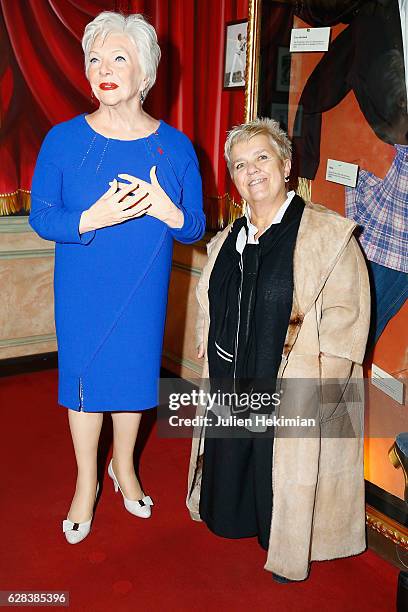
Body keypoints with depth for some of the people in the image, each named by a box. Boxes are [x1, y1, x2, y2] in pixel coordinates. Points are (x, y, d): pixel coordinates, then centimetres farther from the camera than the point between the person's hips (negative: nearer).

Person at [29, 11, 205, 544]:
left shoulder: (175, 146, -5)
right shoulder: (64, 139, -8)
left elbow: (196, 227, -1)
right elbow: (40, 217, -6)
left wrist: (167, 211, -24)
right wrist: (91, 220, -25)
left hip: (144, 290, 1)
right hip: (81, 290, -1)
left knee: (134, 373, 15)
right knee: (84, 375, 11)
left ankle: (124, 465, 43)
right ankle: (87, 482, 35)